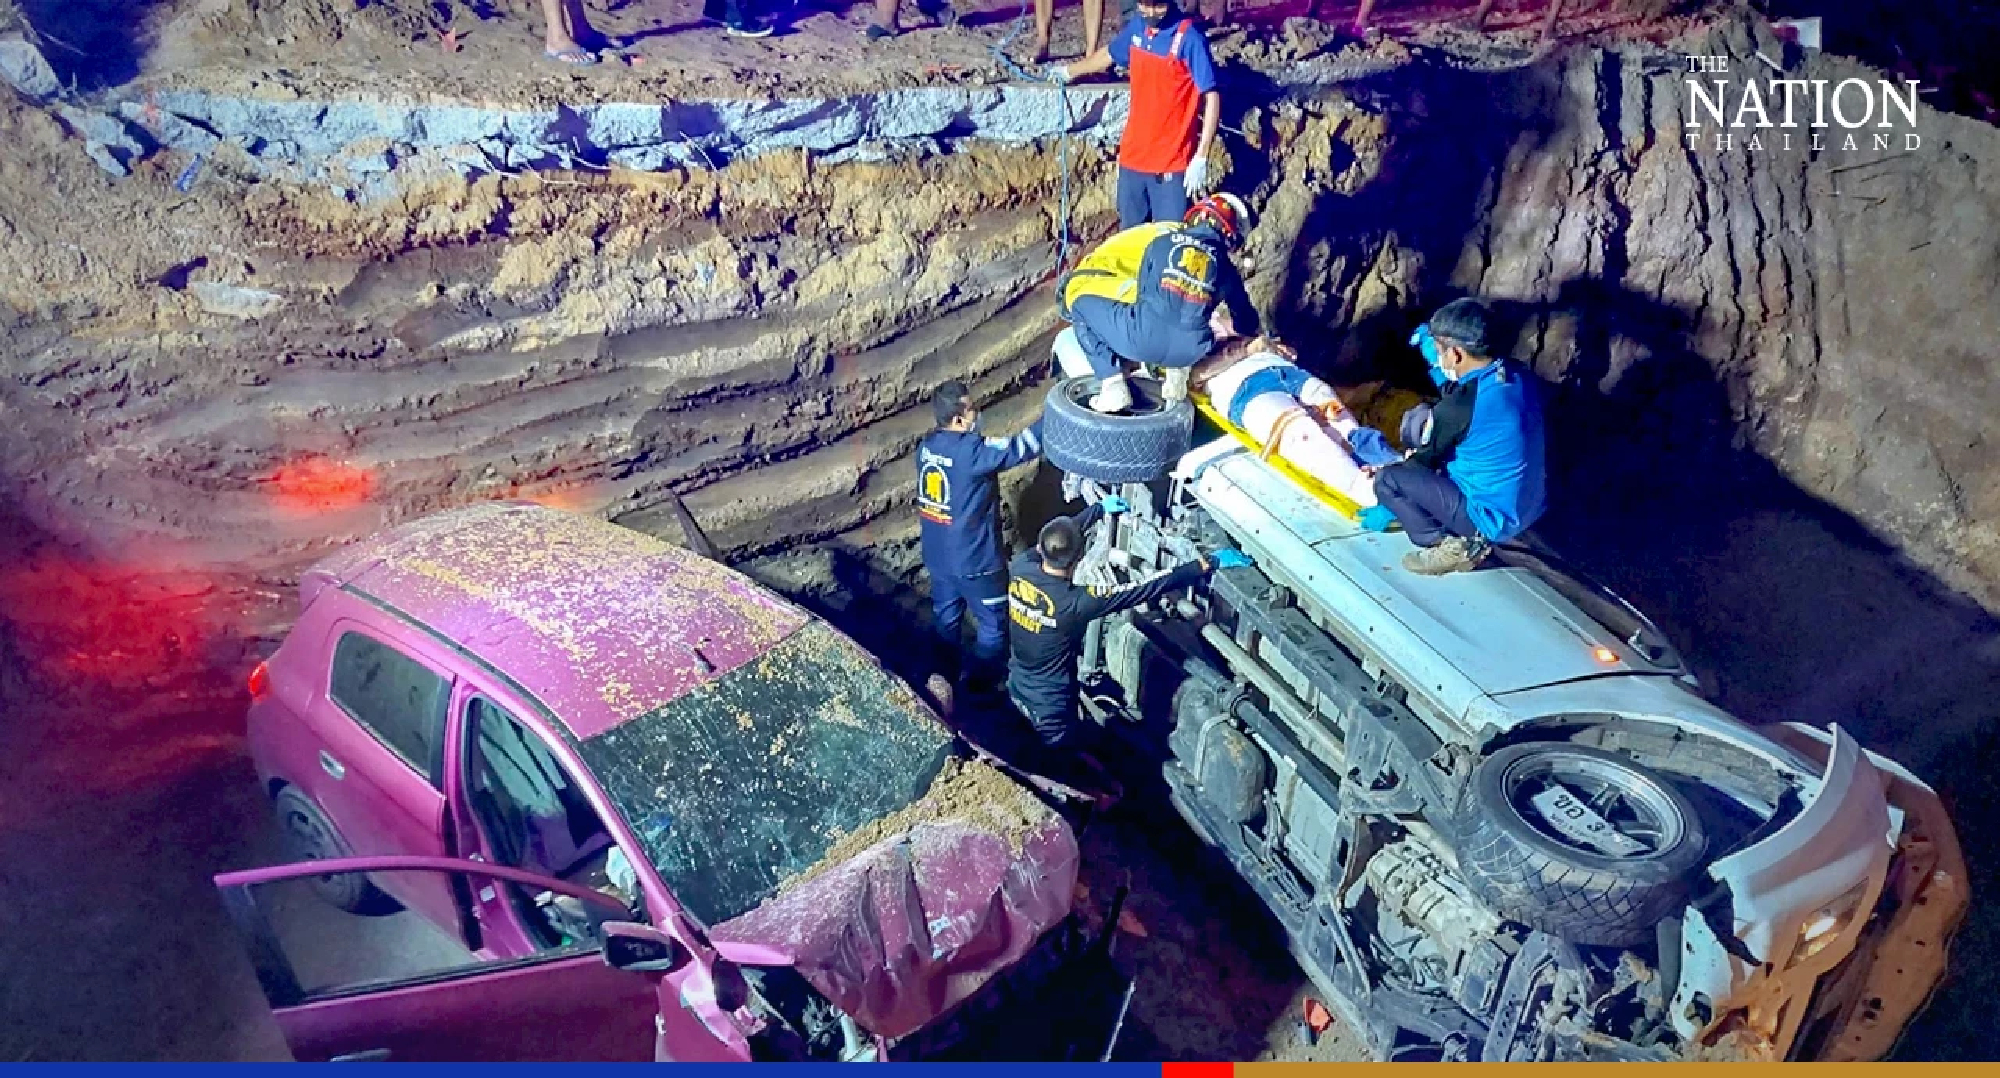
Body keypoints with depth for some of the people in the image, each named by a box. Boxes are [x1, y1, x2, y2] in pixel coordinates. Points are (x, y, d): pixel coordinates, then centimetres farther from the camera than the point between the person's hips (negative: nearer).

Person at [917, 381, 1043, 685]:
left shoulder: (927, 445, -3)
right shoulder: (971, 452, -28)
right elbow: (1022, 447, -26)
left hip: (937, 554, 8)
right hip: (973, 559, -8)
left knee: (946, 617, 25)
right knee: (994, 625, 13)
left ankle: (947, 678, 42)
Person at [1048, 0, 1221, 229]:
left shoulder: (1189, 37, -16)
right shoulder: (1137, 27, 3)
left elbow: (1212, 97, -16)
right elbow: (1109, 54, 24)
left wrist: (1201, 158, -22)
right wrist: (1069, 71, 40)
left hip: (1171, 161, -6)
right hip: (1133, 154, 6)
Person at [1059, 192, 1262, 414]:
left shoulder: (1160, 236, 16)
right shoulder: (1224, 267, 18)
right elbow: (1248, 323, 30)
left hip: (1141, 340, -3)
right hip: (1189, 352, 4)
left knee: (1081, 299, 21)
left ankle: (1114, 385, 9)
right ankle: (1177, 371, 17)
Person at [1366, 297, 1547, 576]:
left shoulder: (1458, 407, -26)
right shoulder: (1518, 378, -3)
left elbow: (1426, 459, -8)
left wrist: (1388, 509, 10)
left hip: (1494, 518, -8)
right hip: (1529, 508, 8)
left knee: (1386, 480, -7)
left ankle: (1450, 546, -5)